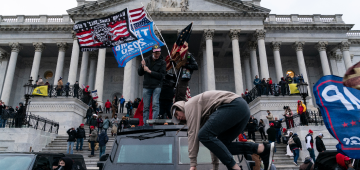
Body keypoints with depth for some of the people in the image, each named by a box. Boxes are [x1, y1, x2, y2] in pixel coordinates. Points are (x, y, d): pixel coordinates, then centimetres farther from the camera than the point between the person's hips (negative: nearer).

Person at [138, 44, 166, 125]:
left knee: (155, 104, -12)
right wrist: (142, 66, -9)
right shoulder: (146, 60, 10)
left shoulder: (162, 62, 2)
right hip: (146, 86, 3)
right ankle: (145, 124, 10)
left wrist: (149, 71, -12)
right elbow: (139, 73, 10)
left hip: (157, 86, -2)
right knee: (146, 106, 3)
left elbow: (161, 75, -9)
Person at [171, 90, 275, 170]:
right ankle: (263, 148, 2)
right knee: (221, 145, 11)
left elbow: (193, 133, -5)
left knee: (204, 135, -12)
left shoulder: (190, 105, 5)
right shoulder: (202, 116, 30)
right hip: (242, 108, 10)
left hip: (233, 105, -10)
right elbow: (213, 138, 30)